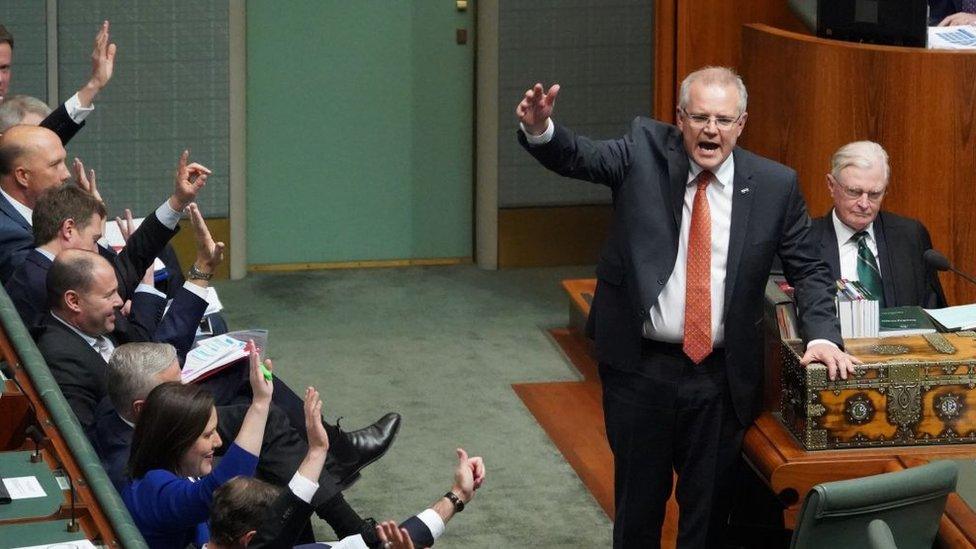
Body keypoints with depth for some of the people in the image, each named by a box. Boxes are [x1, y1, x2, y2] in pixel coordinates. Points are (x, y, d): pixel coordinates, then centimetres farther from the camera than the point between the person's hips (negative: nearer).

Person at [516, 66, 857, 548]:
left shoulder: (775, 185, -1)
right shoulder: (645, 152, -3)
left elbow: (807, 269, 5)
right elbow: (579, 156, -16)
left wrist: (822, 335, -10)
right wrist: (540, 129, -38)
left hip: (721, 376, 1)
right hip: (639, 365, -1)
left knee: (709, 508, 10)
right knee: (638, 506, 12)